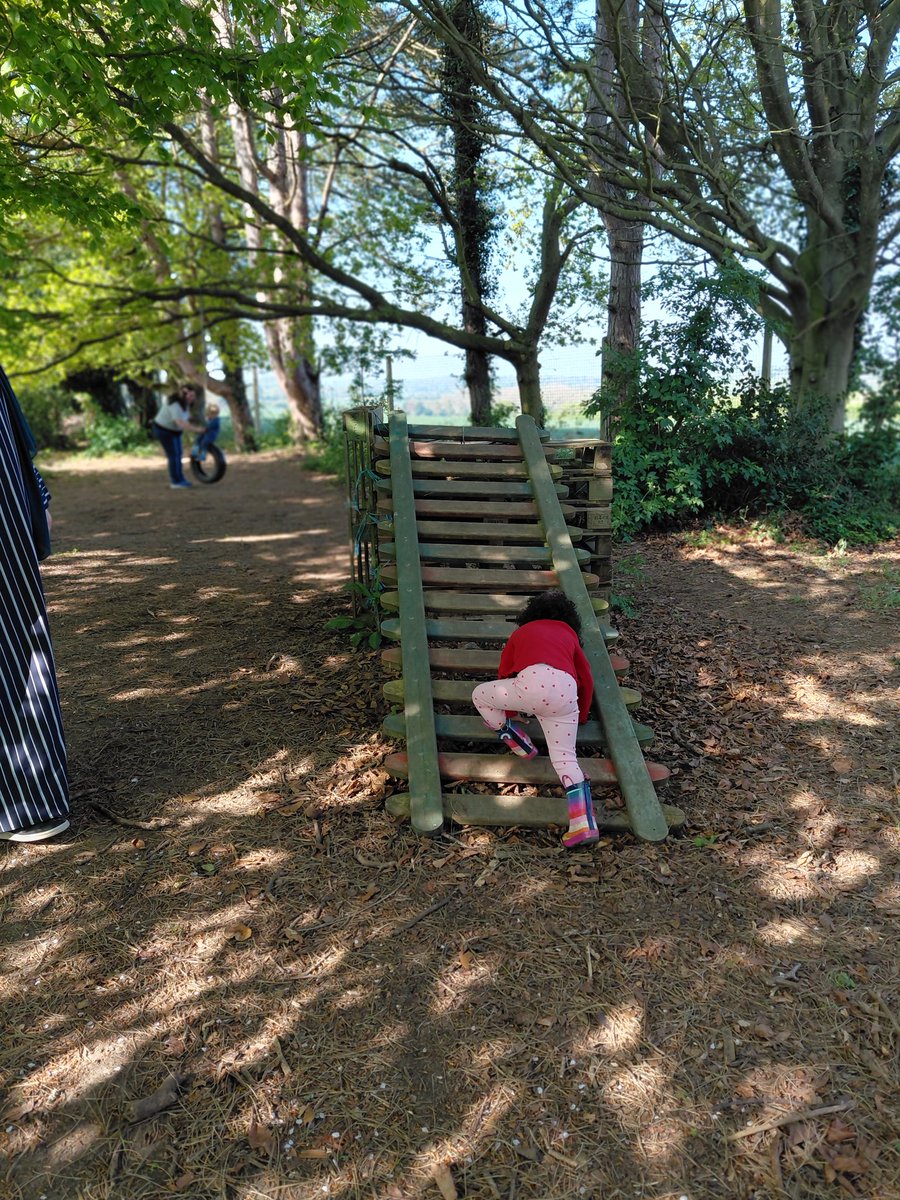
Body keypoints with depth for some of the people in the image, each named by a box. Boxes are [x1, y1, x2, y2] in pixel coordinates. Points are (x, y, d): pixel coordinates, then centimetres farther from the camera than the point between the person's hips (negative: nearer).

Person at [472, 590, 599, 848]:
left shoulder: (522, 631, 33)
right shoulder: (570, 635, 34)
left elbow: (504, 673, 35)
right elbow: (586, 680, 34)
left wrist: (507, 712, 50)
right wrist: (581, 716, 50)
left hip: (532, 684, -2)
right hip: (566, 692, 3)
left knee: (479, 696, 21)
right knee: (565, 758, 11)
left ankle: (521, 746, 22)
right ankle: (584, 825, -3)